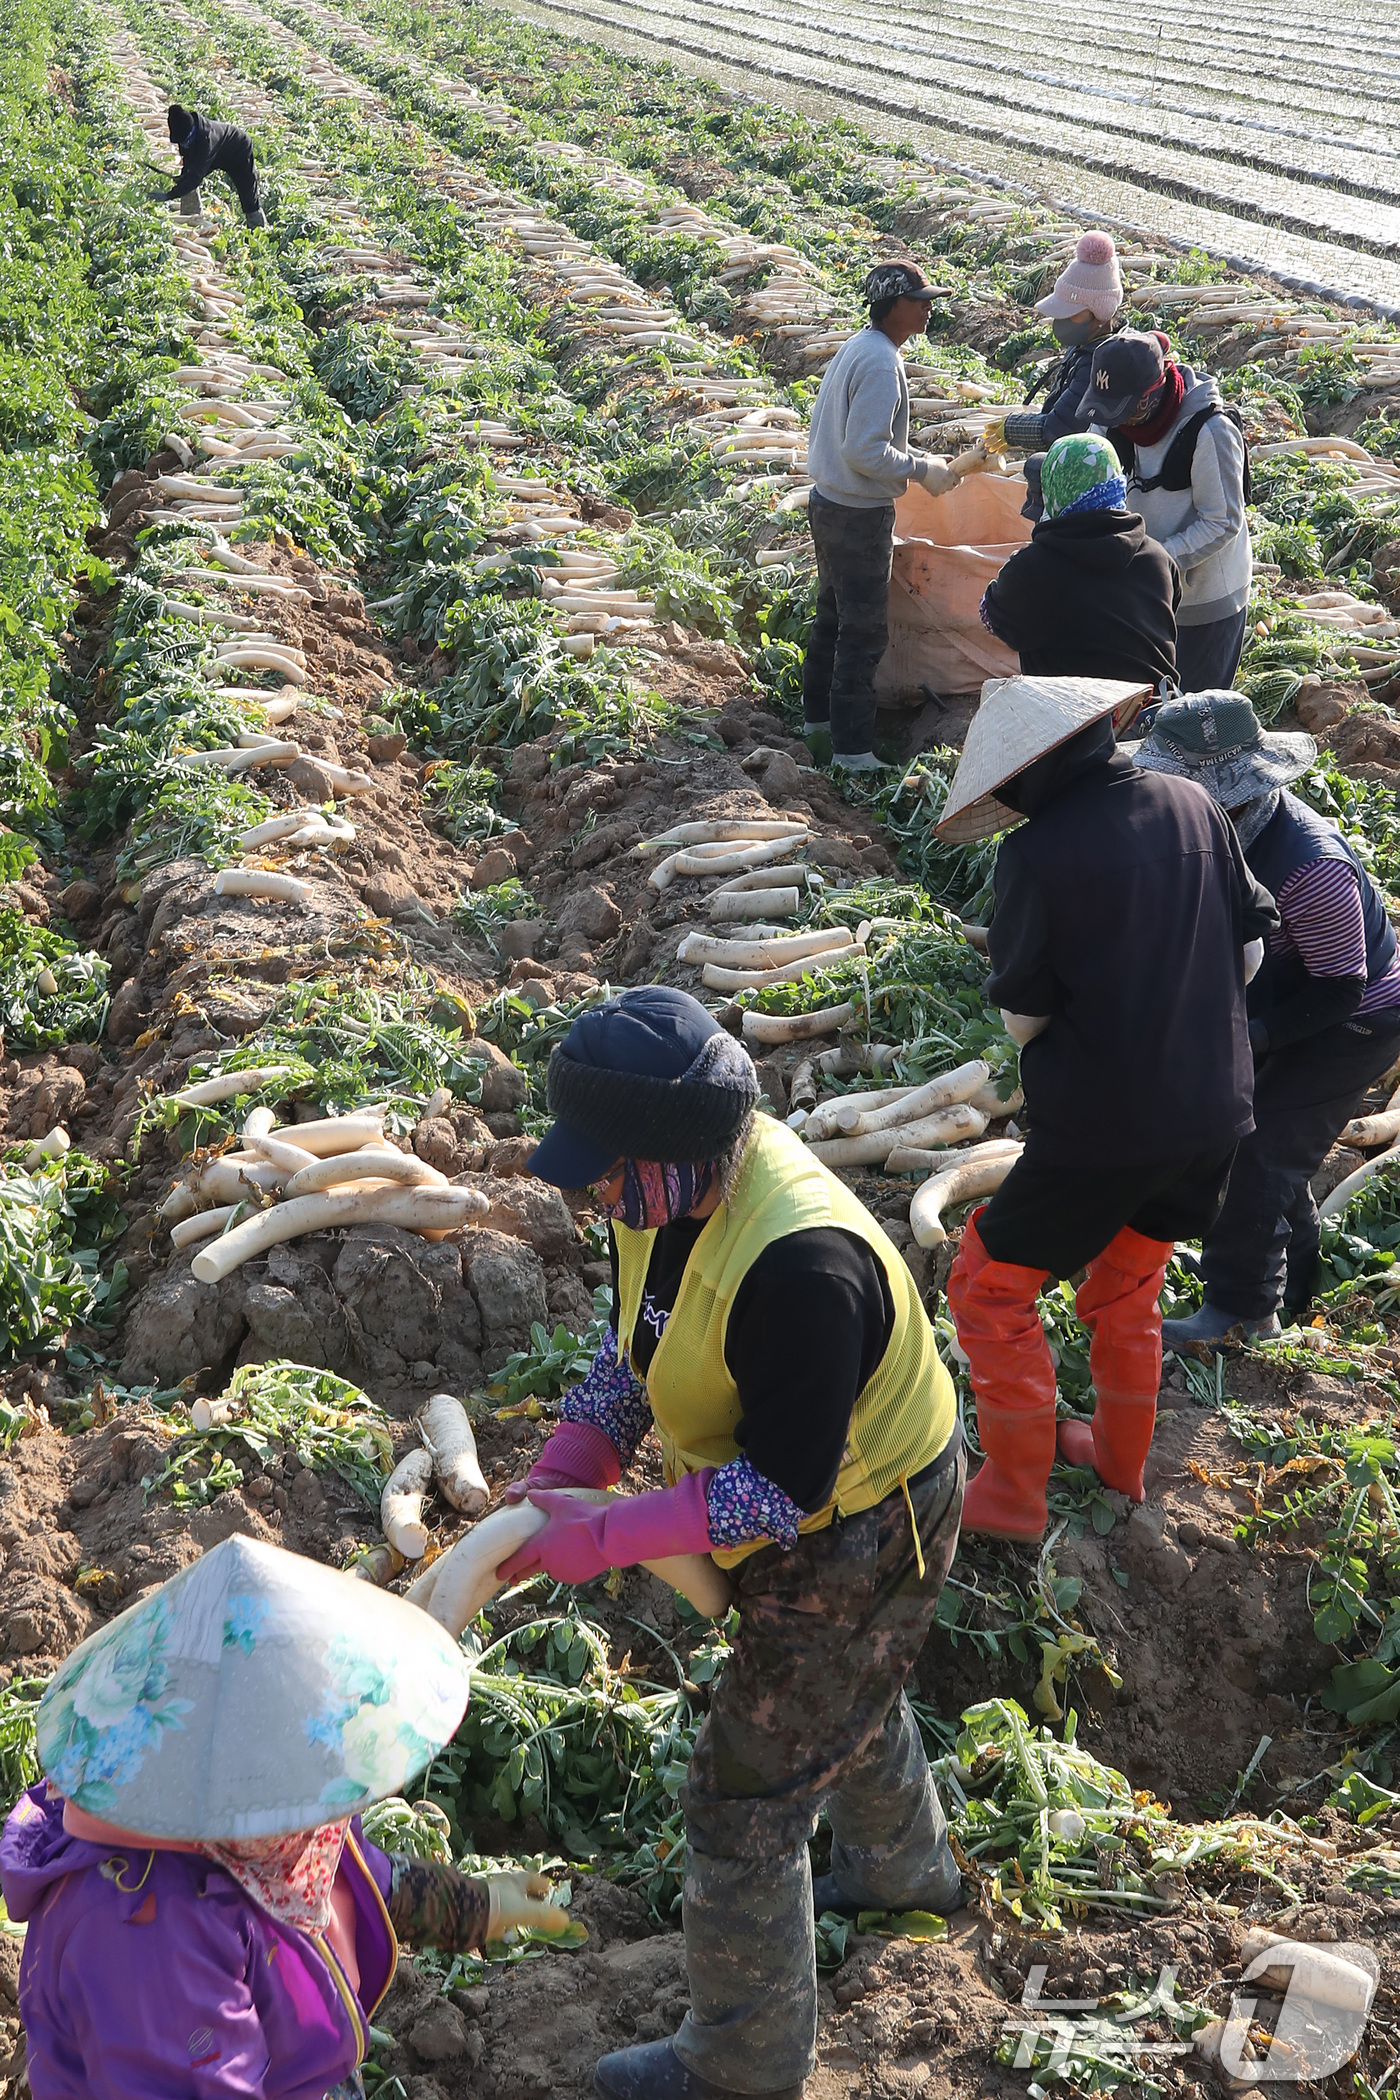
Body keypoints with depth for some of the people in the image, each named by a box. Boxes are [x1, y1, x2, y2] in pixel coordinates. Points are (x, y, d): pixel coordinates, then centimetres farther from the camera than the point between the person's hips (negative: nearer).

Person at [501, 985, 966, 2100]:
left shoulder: (799, 1264, -40)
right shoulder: (665, 1192, -12)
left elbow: (786, 1486, -34)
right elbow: (633, 1353, 3)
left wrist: (609, 1537, -32)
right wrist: (562, 1475, -10)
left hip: (858, 1540, -9)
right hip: (831, 1516, 9)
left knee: (744, 1798, 2)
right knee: (846, 1697, 35)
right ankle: (905, 1866, 65)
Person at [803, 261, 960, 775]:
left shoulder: (855, 349, 10)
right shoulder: (881, 363, -21)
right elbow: (865, 452, -27)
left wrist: (914, 458, 14)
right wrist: (922, 470, -15)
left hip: (829, 502, 10)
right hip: (860, 515, -10)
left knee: (833, 617, 21)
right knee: (864, 632, -3)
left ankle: (819, 722, 33)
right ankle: (852, 752, 2)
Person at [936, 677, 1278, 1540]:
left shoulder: (1039, 854, -20)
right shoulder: (1194, 806, -3)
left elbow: (1023, 1013, -12)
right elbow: (1248, 945, 6)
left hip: (1103, 1123, -7)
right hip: (1216, 1108, 7)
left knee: (990, 1291, 12)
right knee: (1128, 1287, 27)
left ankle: (1015, 1491, 19)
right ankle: (1121, 1457, 44)